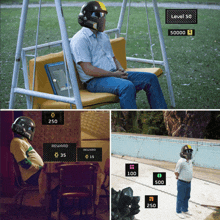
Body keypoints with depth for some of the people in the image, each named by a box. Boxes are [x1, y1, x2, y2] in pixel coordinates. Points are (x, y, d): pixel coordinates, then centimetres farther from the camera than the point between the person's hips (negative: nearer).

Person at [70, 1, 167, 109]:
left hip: (114, 75, 9)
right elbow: (88, 69, -18)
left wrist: (120, 70, 4)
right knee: (127, 86, -36)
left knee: (150, 78, -1)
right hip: (95, 81, -9)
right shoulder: (79, 40, -10)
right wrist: (113, 74, -15)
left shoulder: (103, 36, 20)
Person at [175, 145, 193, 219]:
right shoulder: (181, 161, -23)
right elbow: (176, 172, -15)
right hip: (182, 183, -8)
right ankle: (178, 212, 21)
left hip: (188, 183, 8)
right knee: (180, 198, 6)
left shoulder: (190, 161, 3)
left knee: (187, 197, 21)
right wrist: (179, 177, 3)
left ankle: (185, 210, 38)